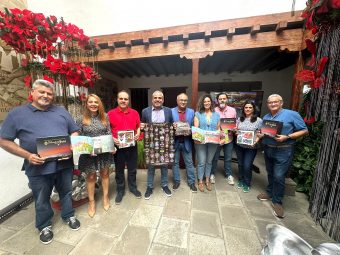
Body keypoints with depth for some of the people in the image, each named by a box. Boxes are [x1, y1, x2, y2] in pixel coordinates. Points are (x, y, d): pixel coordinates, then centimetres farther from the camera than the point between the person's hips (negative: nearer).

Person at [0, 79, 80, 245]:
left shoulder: (61, 112, 6)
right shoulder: (17, 114, 1)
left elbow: (74, 132, 8)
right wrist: (27, 155, -15)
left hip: (64, 163, 2)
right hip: (38, 168, -1)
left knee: (66, 192, 19)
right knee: (41, 200, 19)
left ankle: (69, 216, 43)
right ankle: (45, 226, 43)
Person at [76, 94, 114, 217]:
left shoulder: (105, 117, 0)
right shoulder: (81, 119, -5)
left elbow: (109, 133, 3)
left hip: (104, 151, 2)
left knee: (105, 173, 14)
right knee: (90, 176, 12)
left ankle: (105, 197, 35)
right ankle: (91, 202, 32)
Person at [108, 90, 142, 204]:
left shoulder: (135, 113, 2)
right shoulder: (111, 113, -3)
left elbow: (138, 126, 10)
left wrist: (138, 134, -8)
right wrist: (112, 139, -14)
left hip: (132, 145, 2)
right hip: (118, 146, -1)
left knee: (132, 168, 16)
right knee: (119, 170, 14)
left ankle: (133, 187, 37)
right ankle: (120, 191, 34)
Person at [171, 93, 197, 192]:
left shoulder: (191, 112, 4)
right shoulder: (171, 111, -1)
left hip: (186, 142, 1)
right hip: (175, 142, 0)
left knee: (189, 163, 11)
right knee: (175, 162, 13)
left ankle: (191, 182, 30)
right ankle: (176, 181, 32)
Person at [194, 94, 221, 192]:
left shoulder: (216, 115, 9)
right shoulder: (198, 114, 0)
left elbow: (218, 129, 9)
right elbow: (195, 128, -6)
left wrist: (221, 138, -6)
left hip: (213, 142, 3)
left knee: (209, 161, 15)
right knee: (201, 162, 3)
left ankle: (207, 180, 34)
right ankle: (200, 181, 23)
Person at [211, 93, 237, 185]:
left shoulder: (232, 110, 1)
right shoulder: (214, 111, -8)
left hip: (229, 139, 3)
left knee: (228, 158, 18)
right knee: (215, 158, 12)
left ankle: (229, 175, 38)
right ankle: (212, 174, 32)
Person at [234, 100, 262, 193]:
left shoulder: (259, 120, -4)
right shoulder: (239, 119, 6)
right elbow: (236, 130, 12)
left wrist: (256, 141, -21)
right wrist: (235, 131, -10)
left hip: (251, 147, -3)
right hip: (239, 145, 3)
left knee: (247, 166, 1)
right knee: (240, 164, 14)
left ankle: (247, 184, 26)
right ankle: (240, 180, 36)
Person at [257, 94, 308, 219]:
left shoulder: (292, 114, -7)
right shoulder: (265, 117, 10)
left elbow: (304, 130, -6)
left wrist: (287, 137, -20)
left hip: (283, 151, -5)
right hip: (268, 149, 6)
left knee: (278, 176, -2)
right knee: (270, 174, 18)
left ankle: (277, 201, 16)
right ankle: (270, 192, 36)